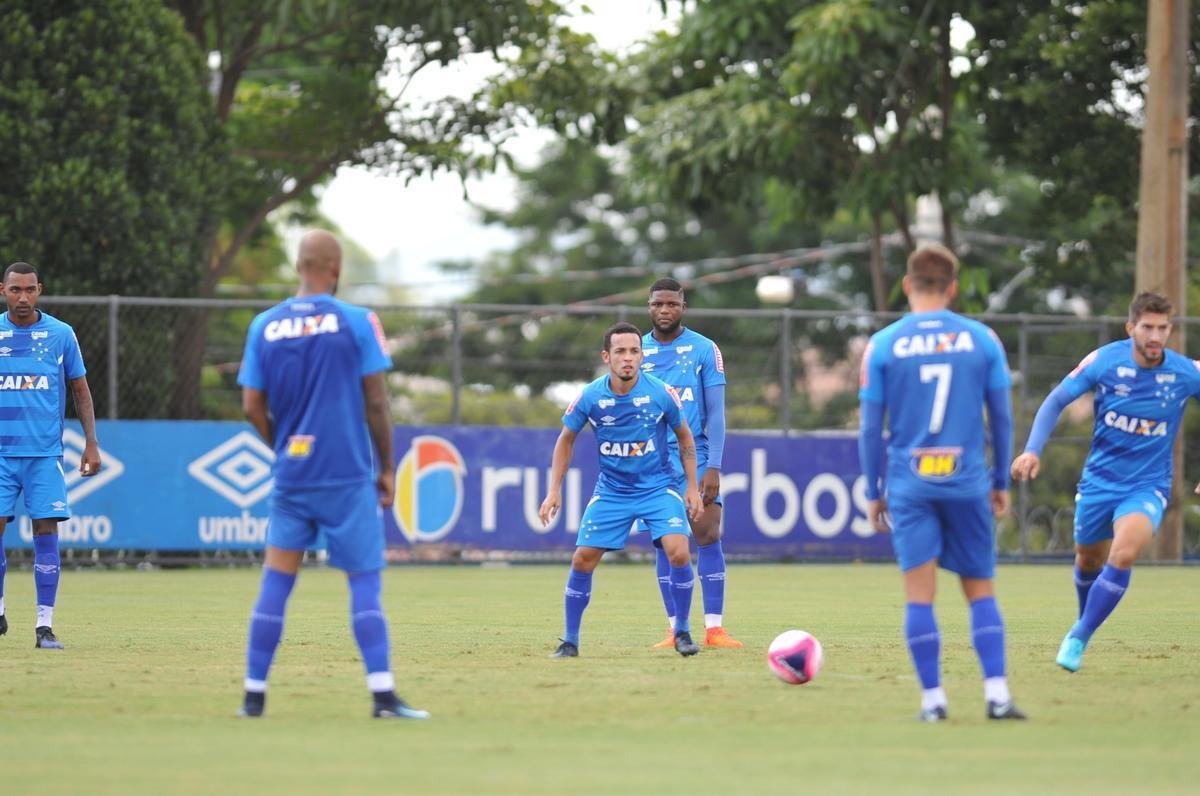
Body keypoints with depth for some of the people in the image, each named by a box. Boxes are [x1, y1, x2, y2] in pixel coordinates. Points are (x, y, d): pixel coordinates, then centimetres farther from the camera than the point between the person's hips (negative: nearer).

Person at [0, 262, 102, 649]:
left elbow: (80, 390, 10)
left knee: (46, 531, -5)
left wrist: (91, 443, 4)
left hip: (45, 453, -1)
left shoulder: (61, 334, 2)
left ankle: (45, 625, -3)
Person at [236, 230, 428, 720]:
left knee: (275, 581, 8)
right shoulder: (356, 322, -5)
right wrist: (387, 468, 5)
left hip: (290, 474, 3)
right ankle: (383, 695, -7)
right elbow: (376, 402, -5)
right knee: (364, 579, -1)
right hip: (348, 477, -3)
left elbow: (253, 407, 5)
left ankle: (254, 694, 7)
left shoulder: (264, 326, 4)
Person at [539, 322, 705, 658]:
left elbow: (684, 437, 4)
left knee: (679, 552, -20)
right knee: (582, 560, -5)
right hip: (611, 490, 1)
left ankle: (682, 631, 0)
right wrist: (554, 490, 0)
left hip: (658, 488, -1)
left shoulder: (660, 394, -13)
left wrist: (693, 487, 2)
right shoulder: (590, 397, -12)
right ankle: (570, 641, 11)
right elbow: (566, 440, 5)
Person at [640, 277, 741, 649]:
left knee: (708, 536, -9)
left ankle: (714, 628, -8)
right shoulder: (638, 351, 6)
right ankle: (676, 630, 5)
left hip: (696, 455, -2)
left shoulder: (704, 350, 0)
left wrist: (713, 466, -10)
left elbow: (715, 412, -2)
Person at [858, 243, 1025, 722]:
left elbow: (871, 428, 2)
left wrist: (873, 493, 11)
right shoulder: (982, 339, 3)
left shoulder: (882, 345, 1)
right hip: (967, 483, 1)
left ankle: (932, 699, -3)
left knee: (920, 593, 0)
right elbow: (1002, 417, 6)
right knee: (980, 590, 9)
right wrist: (1002, 483, 15)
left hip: (909, 486, -1)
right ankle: (997, 692, -2)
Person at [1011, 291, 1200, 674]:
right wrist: (1033, 450, -14)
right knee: (1088, 562, 15)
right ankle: (1084, 620, 49)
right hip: (1100, 480, 2)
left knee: (1123, 555, -27)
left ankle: (1079, 638, -14)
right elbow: (1055, 401, -2)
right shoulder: (1104, 361, -13)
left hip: (1147, 487, -2)